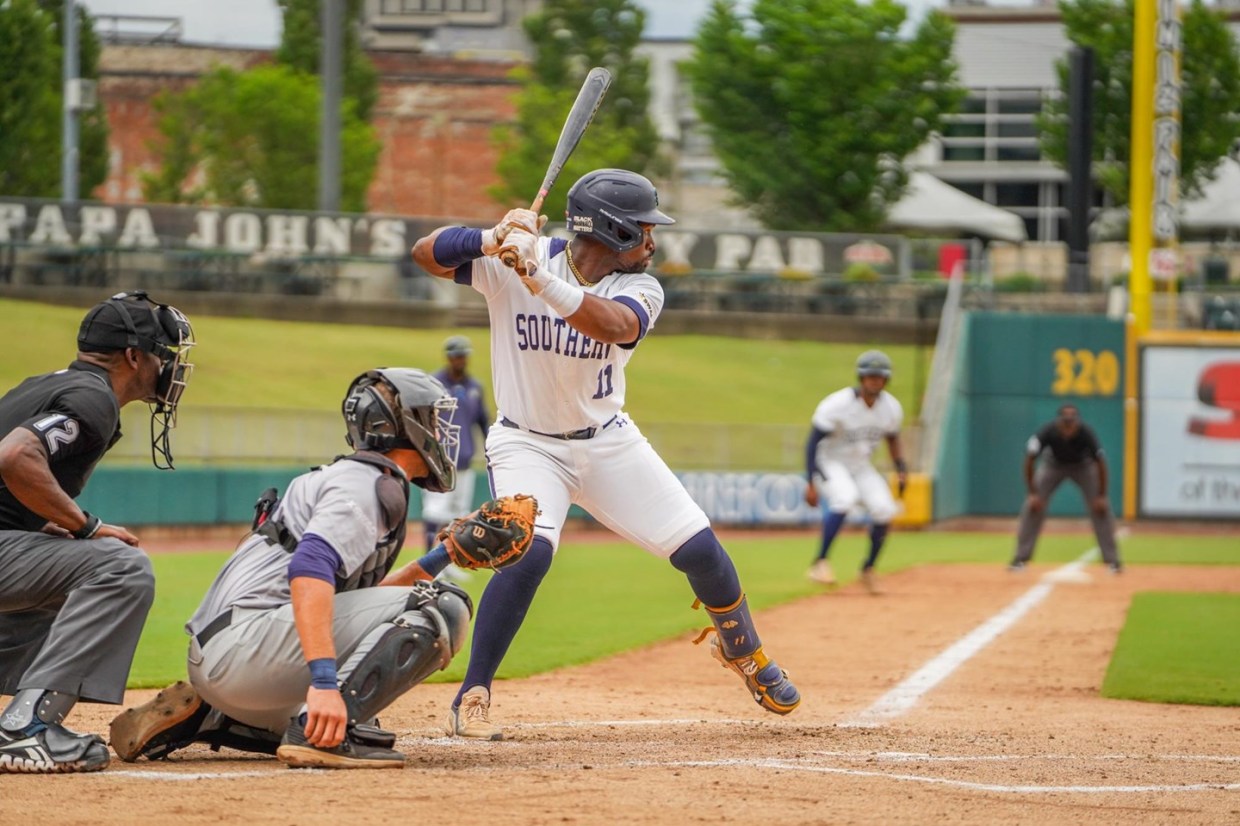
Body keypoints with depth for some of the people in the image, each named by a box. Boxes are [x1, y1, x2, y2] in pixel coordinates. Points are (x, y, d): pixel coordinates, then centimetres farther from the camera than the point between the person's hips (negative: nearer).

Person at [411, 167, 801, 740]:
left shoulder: (640, 290, -12)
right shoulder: (511, 261, -16)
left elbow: (613, 325, -35)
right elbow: (427, 253, -23)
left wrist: (539, 279, -49)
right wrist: (493, 239, -41)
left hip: (607, 440, 4)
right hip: (526, 442, -4)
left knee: (700, 550, 1)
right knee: (530, 552, -29)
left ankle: (743, 652, 30)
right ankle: (471, 698, -18)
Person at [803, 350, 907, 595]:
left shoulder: (891, 408, -7)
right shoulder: (837, 405, -24)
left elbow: (892, 438, 13)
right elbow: (813, 442, -20)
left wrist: (901, 469, -1)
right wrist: (811, 483, -27)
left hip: (861, 465, 5)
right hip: (829, 462, -5)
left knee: (884, 509, -15)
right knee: (845, 497, -34)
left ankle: (868, 569, 7)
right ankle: (819, 563, -27)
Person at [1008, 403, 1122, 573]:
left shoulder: (1086, 433, -36)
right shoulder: (1047, 432, -35)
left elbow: (1100, 463, -22)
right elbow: (1029, 460, -24)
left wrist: (1101, 496, -19)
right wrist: (1032, 493, -24)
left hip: (1083, 465, -1)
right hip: (1053, 463, 1)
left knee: (1101, 508, -11)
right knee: (1032, 506, -11)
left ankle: (1112, 560, 0)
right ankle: (1020, 558, -1)